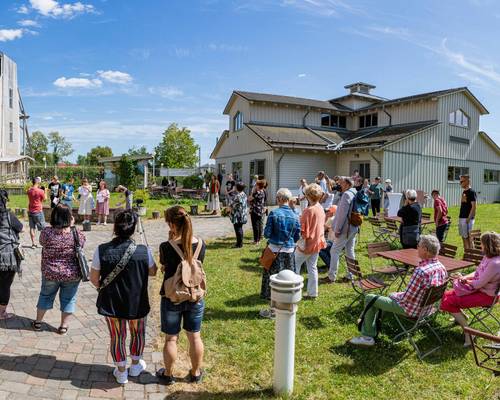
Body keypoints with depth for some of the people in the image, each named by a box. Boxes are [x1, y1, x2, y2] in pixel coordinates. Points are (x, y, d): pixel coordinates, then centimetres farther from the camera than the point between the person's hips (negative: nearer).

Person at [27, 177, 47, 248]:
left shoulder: (29, 191, 3)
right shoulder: (40, 191, -14)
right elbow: (45, 199, -3)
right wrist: (45, 191, 9)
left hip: (30, 211, 5)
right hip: (38, 211, -5)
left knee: (32, 227, 7)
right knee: (42, 228, 5)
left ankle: (33, 243, 9)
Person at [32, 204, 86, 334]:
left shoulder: (46, 232, -15)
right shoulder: (76, 234, -16)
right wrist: (72, 226, 8)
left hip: (50, 273, 1)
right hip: (72, 274, -1)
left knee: (45, 295, 24)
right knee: (68, 299, 16)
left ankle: (38, 322, 38)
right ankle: (64, 326, 24)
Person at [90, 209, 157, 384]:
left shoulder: (101, 250, -17)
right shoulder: (144, 251, -20)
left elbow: (94, 278, -8)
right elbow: (152, 272, -2)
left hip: (111, 303, 1)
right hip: (137, 303, -1)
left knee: (117, 336, 22)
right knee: (138, 333, 25)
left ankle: (121, 372, 37)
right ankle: (135, 365, 44)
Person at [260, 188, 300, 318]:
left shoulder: (274, 213, -14)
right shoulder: (294, 216, -3)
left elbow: (267, 233, -12)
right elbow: (297, 236, 3)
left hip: (275, 250, -3)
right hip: (289, 251, 4)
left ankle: (273, 309, 16)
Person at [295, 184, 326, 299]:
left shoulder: (309, 211, -22)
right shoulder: (321, 209, 2)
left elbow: (304, 231, -20)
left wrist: (301, 244, -10)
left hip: (307, 244, -8)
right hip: (317, 243, 8)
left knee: (295, 265, 9)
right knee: (312, 267, 15)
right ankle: (313, 293, 21)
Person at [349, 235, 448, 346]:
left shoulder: (421, 271, -34)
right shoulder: (442, 268, -6)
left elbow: (407, 298, -27)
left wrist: (397, 296, -4)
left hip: (411, 310, -9)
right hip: (427, 309, 9)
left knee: (369, 298, 4)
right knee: (392, 295, 32)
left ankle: (368, 336, 15)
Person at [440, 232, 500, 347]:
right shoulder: (487, 257, 1)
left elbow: (479, 284, -24)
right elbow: (477, 273, 13)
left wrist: (466, 281, -5)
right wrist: (465, 277, -5)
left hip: (486, 295, -9)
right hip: (479, 289, 9)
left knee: (449, 302, -16)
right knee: (446, 295, 6)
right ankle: (461, 317, 24)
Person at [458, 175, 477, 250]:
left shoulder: (472, 192, -10)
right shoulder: (464, 192, 15)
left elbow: (473, 206, -16)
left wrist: (469, 218, -20)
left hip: (467, 218, -9)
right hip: (461, 217, 9)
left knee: (468, 236, -6)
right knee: (463, 236, 12)